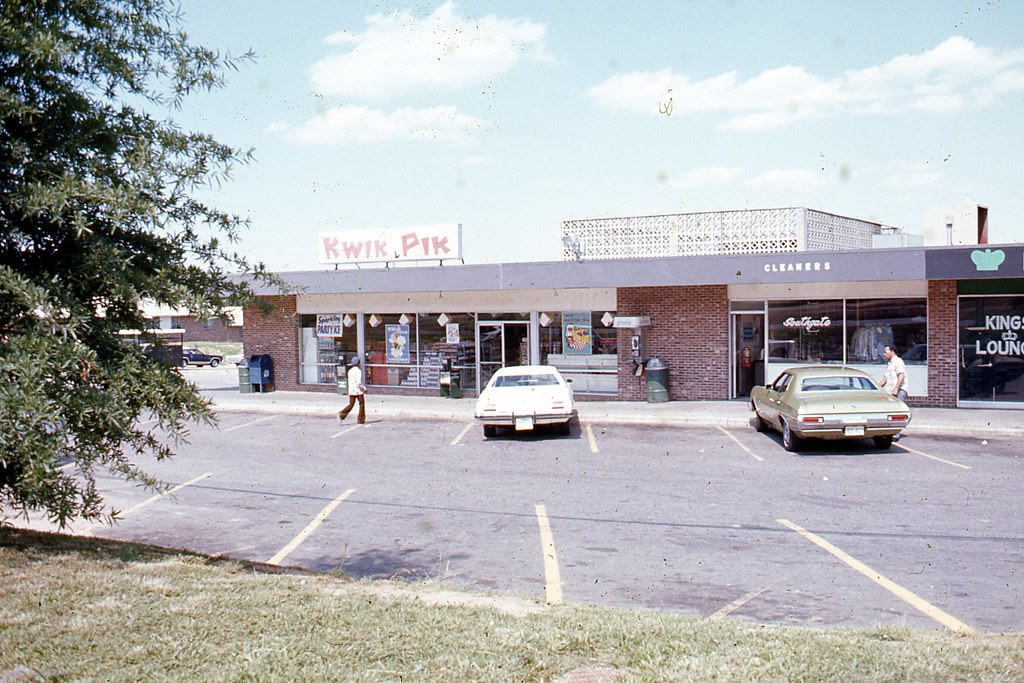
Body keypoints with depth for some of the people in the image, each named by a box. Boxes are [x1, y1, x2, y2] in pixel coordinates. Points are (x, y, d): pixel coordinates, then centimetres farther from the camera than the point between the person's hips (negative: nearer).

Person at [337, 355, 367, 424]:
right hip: (358, 391, -7)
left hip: (351, 390, 7)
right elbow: (359, 382, -20)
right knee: (362, 404, 9)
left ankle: (341, 414, -15)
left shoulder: (350, 371, 12)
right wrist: (364, 388, -7)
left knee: (350, 405, 8)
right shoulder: (358, 371, -13)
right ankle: (361, 420, 12)